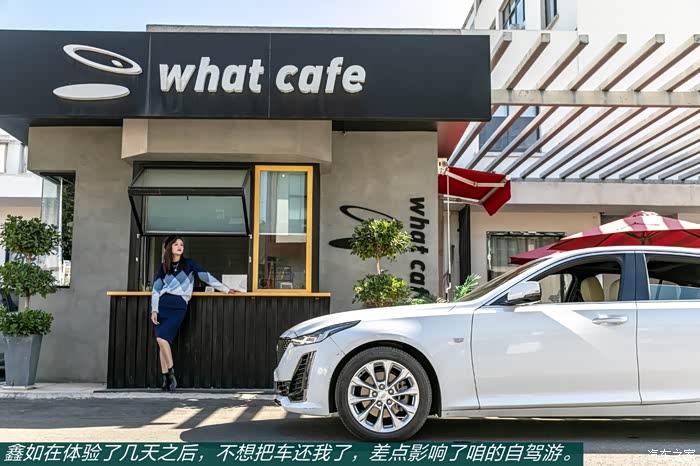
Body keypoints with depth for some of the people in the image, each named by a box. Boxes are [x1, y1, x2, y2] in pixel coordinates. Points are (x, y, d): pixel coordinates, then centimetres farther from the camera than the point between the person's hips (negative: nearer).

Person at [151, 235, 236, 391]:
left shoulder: (189, 263, 6)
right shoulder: (163, 267, 14)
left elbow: (207, 277, 4)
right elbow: (156, 289, 10)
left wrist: (226, 290, 2)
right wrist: (154, 310, -1)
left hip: (178, 306, -3)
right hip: (162, 305, 3)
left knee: (162, 338, -18)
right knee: (162, 341, -3)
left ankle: (171, 372, -7)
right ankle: (166, 378, 1)